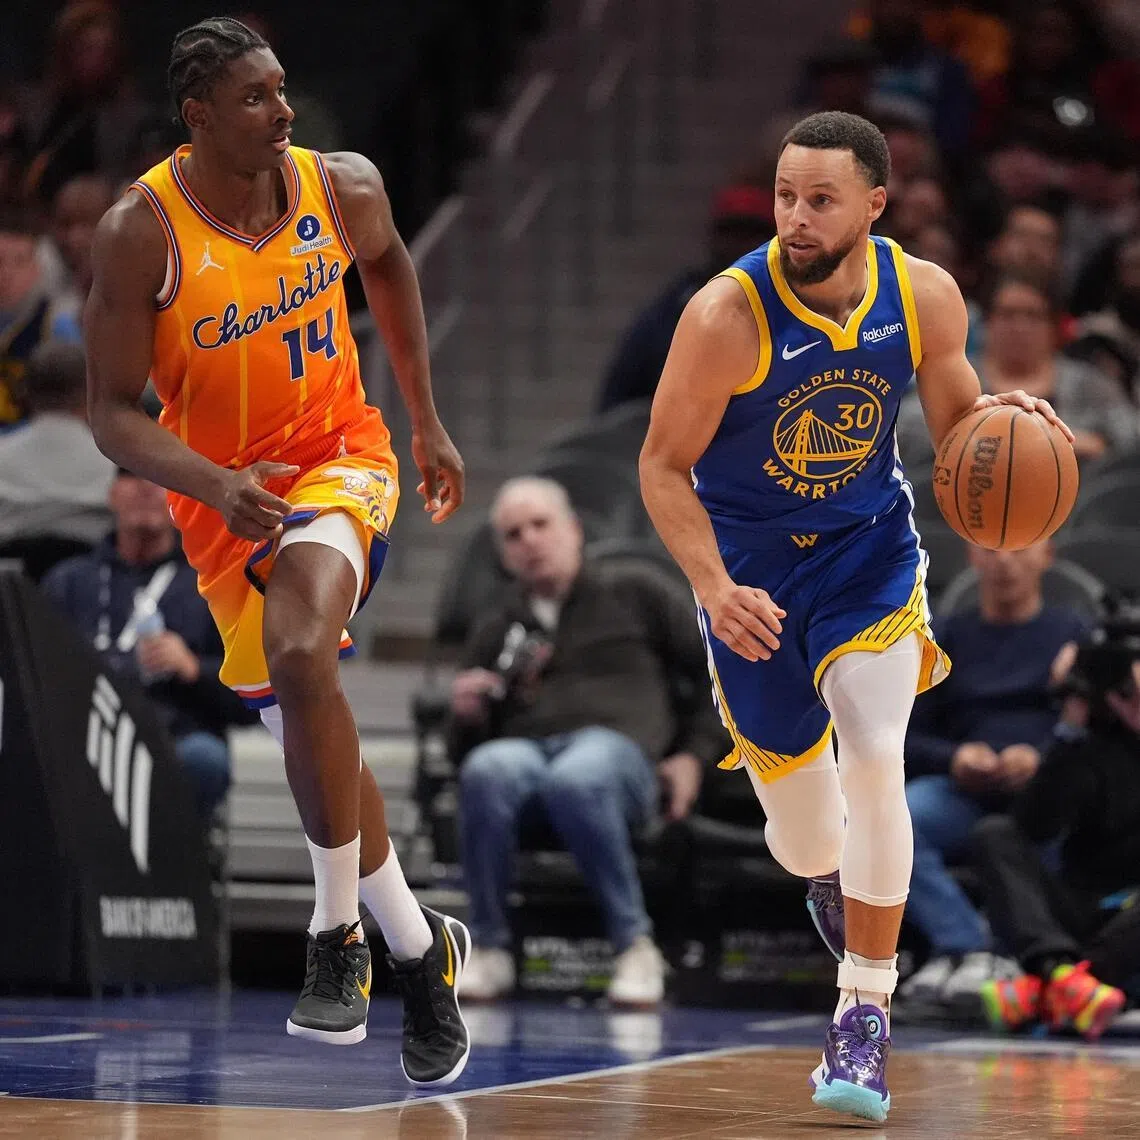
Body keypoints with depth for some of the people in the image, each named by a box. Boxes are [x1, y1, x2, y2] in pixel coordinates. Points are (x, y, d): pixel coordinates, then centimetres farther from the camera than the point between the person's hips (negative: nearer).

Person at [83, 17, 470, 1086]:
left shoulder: (342, 188, -10)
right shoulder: (141, 232, -18)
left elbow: (387, 265, 16)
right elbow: (113, 413, -15)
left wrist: (427, 421, 17)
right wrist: (214, 485, -32)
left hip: (338, 457, -1)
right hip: (223, 493, 1)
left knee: (302, 659, -30)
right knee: (308, 727, 11)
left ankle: (340, 928, -16)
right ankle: (417, 949, 29)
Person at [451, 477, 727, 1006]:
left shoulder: (631, 594, 20)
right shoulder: (494, 633, 28)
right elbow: (468, 749, 27)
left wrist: (696, 753, 6)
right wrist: (468, 718, 4)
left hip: (617, 745, -3)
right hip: (525, 746, 3)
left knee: (574, 780, -42)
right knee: (487, 771, -37)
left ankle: (635, 946, -29)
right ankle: (489, 949, -28)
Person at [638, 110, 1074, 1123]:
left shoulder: (924, 295, -13)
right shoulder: (728, 316, -23)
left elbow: (957, 420, 3)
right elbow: (664, 466, -14)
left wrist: (996, 417, -22)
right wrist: (714, 588, -27)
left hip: (868, 548, 1)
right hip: (750, 563, -1)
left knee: (874, 762, -21)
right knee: (795, 809, 7)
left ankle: (867, 1013, -9)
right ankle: (832, 887, 48)